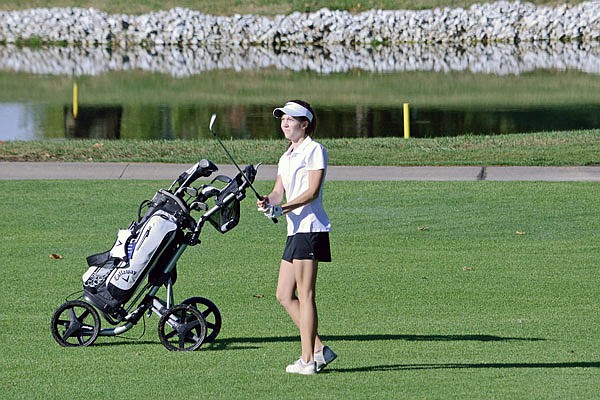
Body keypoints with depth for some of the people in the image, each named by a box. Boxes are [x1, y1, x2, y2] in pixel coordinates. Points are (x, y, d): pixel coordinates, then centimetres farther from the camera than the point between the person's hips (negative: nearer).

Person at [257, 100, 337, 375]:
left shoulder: (314, 150, -5)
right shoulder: (286, 158, 21)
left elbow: (312, 191, -13)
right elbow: (279, 191, 12)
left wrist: (283, 209, -21)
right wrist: (268, 201, -10)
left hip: (310, 228, -9)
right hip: (295, 229, 9)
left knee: (305, 294, -9)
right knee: (284, 295, 7)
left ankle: (308, 360, -7)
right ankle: (318, 349, 10)